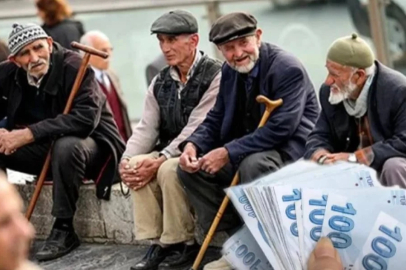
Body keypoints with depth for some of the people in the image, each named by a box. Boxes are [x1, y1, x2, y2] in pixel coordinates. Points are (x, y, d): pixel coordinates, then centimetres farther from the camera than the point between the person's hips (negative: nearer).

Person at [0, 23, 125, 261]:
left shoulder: (74, 67, -22)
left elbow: (86, 118, -34)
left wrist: (30, 133, -36)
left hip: (86, 142, -6)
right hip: (43, 148, 6)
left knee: (66, 146, -38)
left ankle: (64, 229, -23)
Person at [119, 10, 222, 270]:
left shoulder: (215, 76, -12)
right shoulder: (161, 82, 10)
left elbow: (196, 129, -21)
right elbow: (146, 128, 5)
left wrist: (160, 160, -27)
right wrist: (127, 159, -15)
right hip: (171, 153, 7)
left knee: (169, 170, -33)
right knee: (137, 166, -21)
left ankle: (183, 245, -16)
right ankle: (157, 242, -14)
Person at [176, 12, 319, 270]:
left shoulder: (288, 69, -19)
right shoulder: (230, 70, 5)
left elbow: (280, 129, -27)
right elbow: (216, 119, 11)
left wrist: (228, 153, -29)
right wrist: (192, 144, -11)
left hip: (290, 150, -8)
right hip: (248, 150, 8)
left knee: (253, 165, -38)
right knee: (190, 167, -5)